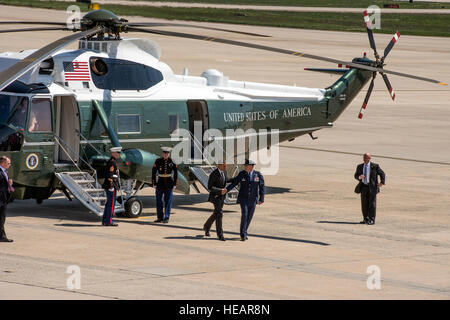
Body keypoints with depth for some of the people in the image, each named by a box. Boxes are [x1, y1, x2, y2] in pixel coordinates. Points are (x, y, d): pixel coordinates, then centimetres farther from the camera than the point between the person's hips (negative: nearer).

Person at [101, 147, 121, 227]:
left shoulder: (111, 162, 18)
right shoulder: (112, 162, -14)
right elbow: (109, 175, -20)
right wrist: (111, 186, -22)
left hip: (109, 187, 10)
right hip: (111, 187, -10)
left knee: (108, 204, 13)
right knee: (111, 204, -7)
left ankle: (104, 221, 17)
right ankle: (109, 221, -6)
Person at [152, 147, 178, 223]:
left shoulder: (172, 162, -1)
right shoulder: (158, 161, -2)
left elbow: (175, 173, 5)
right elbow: (153, 172, 1)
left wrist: (174, 184, 2)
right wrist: (154, 183, -3)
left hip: (169, 185, -1)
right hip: (160, 184, 1)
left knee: (168, 202, -1)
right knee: (159, 201, 6)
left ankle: (166, 218, 2)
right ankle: (160, 217, 16)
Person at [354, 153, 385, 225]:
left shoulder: (375, 166, -2)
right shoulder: (360, 166, 9)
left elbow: (382, 174, 5)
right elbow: (356, 175, 10)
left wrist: (382, 182, -8)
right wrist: (359, 177, -14)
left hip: (372, 187, -4)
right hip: (364, 187, 4)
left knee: (372, 203, -4)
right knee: (364, 204, 5)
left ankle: (372, 220, -2)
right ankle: (366, 219, 13)